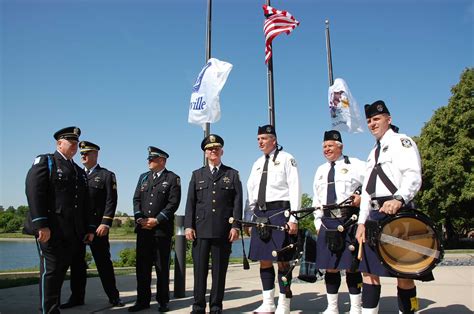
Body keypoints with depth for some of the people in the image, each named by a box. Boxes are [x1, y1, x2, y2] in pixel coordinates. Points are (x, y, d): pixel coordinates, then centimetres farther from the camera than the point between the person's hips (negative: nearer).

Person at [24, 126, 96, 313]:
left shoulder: (80, 172, 21)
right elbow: (34, 192, -12)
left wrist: (90, 228, 11)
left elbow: (85, 202, 19)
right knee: (50, 270, -3)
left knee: (62, 270, 9)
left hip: (73, 233, 6)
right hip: (50, 230, -6)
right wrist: (41, 225, -19)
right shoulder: (44, 162, 1)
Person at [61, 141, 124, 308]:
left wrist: (105, 224, -15)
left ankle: (113, 296, 10)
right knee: (76, 262, 9)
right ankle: (77, 297, 19)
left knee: (103, 261, 1)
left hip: (97, 226, -4)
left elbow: (111, 201, -5)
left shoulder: (107, 175, 2)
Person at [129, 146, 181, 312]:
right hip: (143, 229, 5)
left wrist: (157, 220, -13)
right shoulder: (143, 177, 17)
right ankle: (143, 300, 16)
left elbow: (173, 203, -8)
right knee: (142, 265, 6)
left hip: (162, 229, -4)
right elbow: (136, 199, 11)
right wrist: (140, 218, -4)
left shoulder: (172, 178, 1)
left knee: (162, 266, 3)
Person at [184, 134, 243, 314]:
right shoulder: (197, 175, 15)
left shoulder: (232, 174, 11)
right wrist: (188, 226, -1)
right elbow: (190, 202, 9)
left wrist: (235, 226, -6)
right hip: (201, 230, 1)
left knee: (219, 270, 4)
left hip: (223, 231, -1)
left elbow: (237, 202, 4)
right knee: (200, 269, 3)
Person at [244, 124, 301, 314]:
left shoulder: (286, 159, -1)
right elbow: (251, 193, 17)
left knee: (282, 260, 0)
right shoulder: (257, 164, 18)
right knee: (264, 260, 10)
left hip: (279, 212, -6)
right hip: (260, 214, 7)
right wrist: (248, 220, 13)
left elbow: (295, 189, -8)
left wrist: (293, 218, -15)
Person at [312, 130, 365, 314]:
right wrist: (318, 221, 13)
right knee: (330, 267, 7)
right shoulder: (320, 170, 20)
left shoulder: (355, 165, 3)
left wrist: (362, 197, -17)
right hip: (327, 221, 5)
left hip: (349, 220, -5)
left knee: (351, 266, -2)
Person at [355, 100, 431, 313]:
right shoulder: (374, 152, 23)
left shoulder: (401, 141, 0)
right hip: (375, 216, 8)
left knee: (403, 272, -2)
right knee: (368, 270, 7)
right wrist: (362, 221, 12)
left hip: (397, 213, -8)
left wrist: (398, 199, -34)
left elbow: (413, 175, -17)